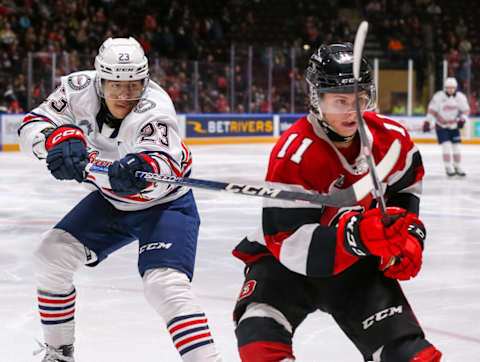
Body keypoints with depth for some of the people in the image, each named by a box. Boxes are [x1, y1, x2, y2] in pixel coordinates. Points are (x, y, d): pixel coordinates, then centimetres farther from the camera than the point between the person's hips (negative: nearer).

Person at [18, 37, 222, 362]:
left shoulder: (154, 109, -32)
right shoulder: (79, 89, -16)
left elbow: (164, 165, -47)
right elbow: (33, 126, -18)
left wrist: (142, 169, -70)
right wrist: (61, 138, -39)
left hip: (164, 204, -6)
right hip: (111, 201, 6)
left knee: (165, 285, -27)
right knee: (51, 257, 1)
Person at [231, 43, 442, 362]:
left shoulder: (390, 137, -9)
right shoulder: (294, 155, -28)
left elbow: (406, 185, 15)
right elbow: (287, 243, -31)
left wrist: (408, 236, 1)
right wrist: (356, 236, -43)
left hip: (360, 261, 4)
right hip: (285, 260, -4)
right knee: (261, 334, -29)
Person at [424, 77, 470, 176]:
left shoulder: (460, 97, -6)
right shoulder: (438, 96, -15)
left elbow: (465, 110, 0)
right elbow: (432, 110, -12)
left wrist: (462, 120, -16)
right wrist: (428, 122, -17)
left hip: (454, 126, 3)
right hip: (441, 125, -3)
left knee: (456, 146, 4)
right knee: (446, 145, -13)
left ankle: (457, 166, 17)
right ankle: (448, 167, -8)